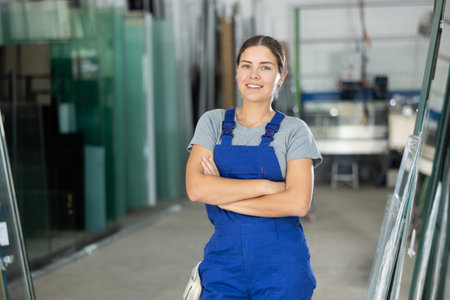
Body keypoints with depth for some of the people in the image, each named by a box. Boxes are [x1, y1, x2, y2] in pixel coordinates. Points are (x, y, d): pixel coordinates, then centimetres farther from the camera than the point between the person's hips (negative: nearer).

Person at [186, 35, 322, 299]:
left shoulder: (294, 131, 0)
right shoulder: (213, 122, 6)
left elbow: (298, 203, -14)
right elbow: (196, 188, -9)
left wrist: (224, 196, -12)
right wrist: (268, 186, -14)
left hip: (281, 265, -1)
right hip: (223, 260, 2)